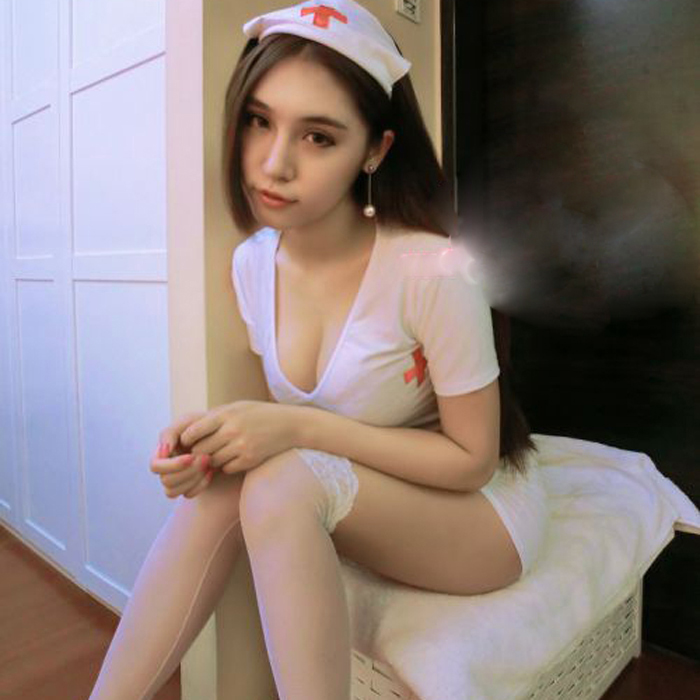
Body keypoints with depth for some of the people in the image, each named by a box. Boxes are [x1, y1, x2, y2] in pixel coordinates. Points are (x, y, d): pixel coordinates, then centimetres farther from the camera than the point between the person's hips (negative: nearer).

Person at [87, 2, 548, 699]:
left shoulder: (432, 270, -26)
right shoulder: (252, 261, -6)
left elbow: (472, 458, -17)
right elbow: (289, 411, 4)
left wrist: (300, 429, -27)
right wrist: (217, 436, -19)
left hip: (479, 512, -4)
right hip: (361, 503, 5)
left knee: (284, 482, -30)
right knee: (217, 481, -23)